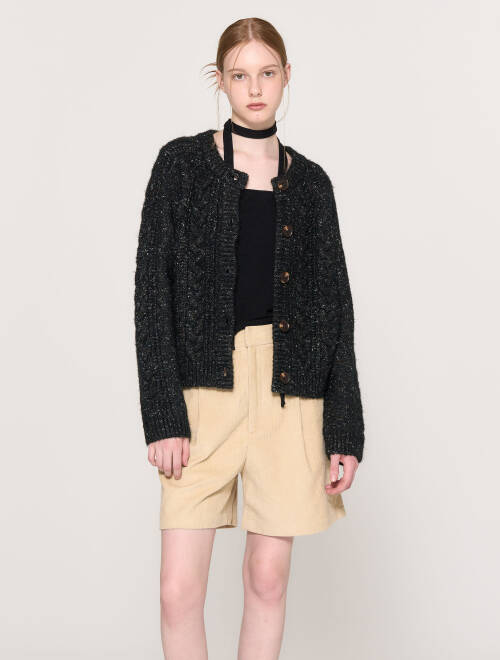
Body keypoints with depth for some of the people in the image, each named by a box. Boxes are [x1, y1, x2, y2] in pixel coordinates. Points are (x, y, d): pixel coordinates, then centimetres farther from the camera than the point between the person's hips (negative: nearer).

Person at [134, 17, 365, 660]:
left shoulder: (309, 181, 10)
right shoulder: (182, 162, 4)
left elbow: (334, 307, 8)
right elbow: (152, 288, -2)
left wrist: (345, 431, 2)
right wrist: (162, 415, -10)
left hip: (289, 390, 2)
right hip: (204, 384, -1)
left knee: (269, 578, 7)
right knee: (179, 588, -3)